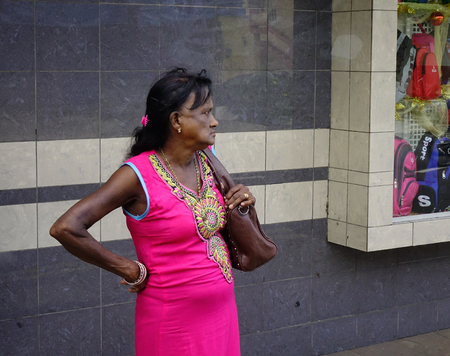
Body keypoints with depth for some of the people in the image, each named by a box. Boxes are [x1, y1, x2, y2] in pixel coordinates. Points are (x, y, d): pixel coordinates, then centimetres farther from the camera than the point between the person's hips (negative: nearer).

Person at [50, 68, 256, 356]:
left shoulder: (205, 161, 2)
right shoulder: (140, 174, -19)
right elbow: (65, 228, -26)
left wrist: (241, 202, -3)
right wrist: (131, 271, -17)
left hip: (222, 311, 7)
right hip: (174, 319, -7)